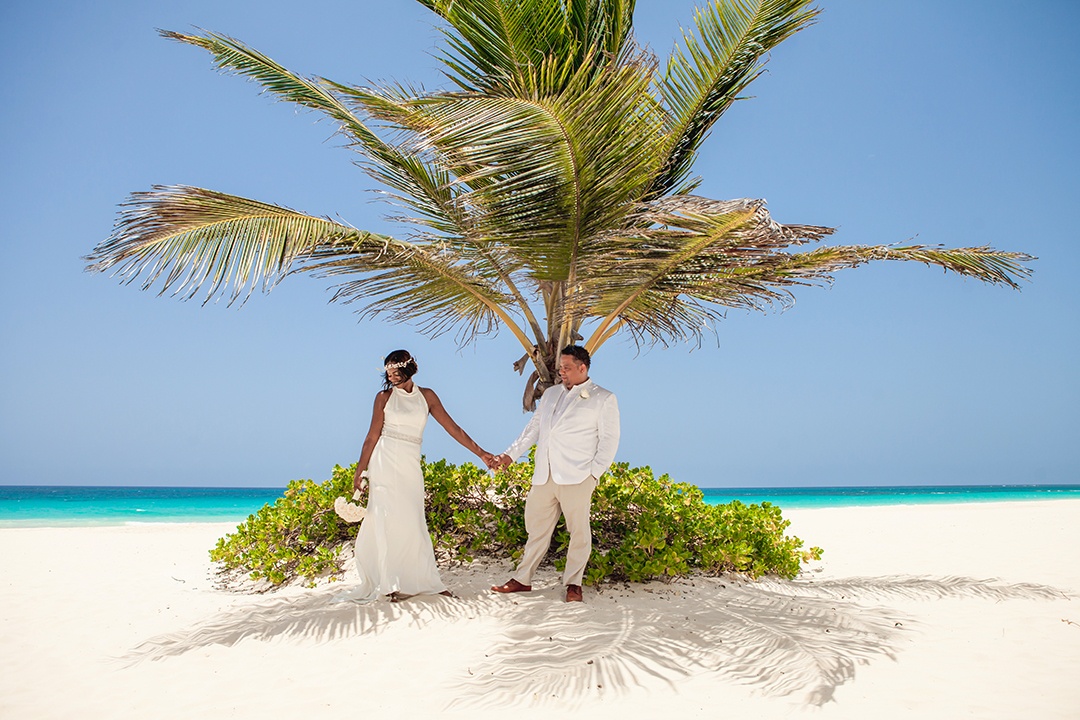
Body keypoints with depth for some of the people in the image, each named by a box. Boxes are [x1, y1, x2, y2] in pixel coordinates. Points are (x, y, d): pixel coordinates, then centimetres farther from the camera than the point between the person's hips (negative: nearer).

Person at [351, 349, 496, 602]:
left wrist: (480, 452, 5)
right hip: (385, 462, -2)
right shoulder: (384, 397, 4)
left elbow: (452, 428, 8)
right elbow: (372, 436, 4)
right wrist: (360, 471, 0)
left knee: (413, 522, 1)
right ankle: (393, 584, -2)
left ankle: (425, 581, 6)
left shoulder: (426, 396, 9)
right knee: (387, 519, -5)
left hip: (410, 465, 2)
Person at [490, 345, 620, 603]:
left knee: (579, 530, -2)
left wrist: (594, 473, -9)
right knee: (536, 527, 9)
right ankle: (522, 579, 17)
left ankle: (573, 583, 11)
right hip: (544, 476, 5)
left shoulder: (604, 399, 3)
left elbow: (609, 439, -1)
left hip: (576, 477, -5)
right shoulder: (551, 394, 20)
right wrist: (511, 455, 15)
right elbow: (533, 428, 23)